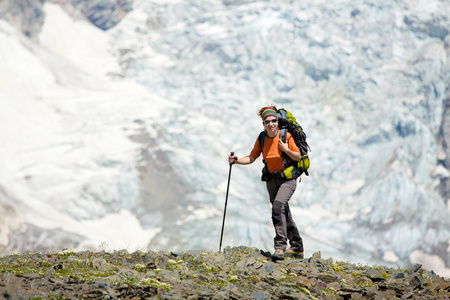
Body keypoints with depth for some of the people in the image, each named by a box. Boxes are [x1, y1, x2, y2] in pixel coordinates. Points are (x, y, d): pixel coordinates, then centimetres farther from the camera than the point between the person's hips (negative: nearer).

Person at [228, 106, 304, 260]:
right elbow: (251, 158, 7)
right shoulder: (261, 139, -1)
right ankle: (297, 248, 28)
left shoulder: (286, 136, -13)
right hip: (271, 180, 6)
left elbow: (298, 157, -6)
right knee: (284, 214, 14)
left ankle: (280, 246, -26)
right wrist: (236, 160, -8)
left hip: (287, 179, -6)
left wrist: (286, 150, -22)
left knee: (277, 207, -27)